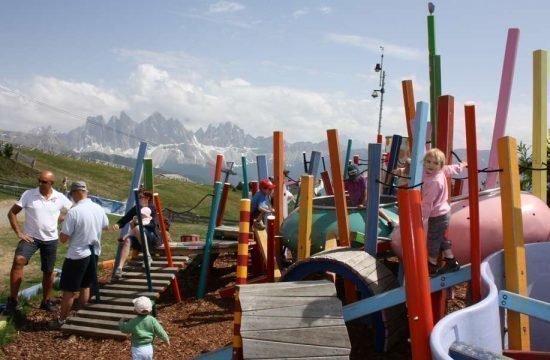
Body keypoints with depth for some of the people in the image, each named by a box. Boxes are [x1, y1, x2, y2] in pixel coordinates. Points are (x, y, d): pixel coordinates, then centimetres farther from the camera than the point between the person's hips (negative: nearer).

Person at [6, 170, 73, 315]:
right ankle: (12, 300, -17)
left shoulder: (60, 198, -5)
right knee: (18, 261, -26)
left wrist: (62, 218, -7)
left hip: (50, 239, 2)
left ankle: (46, 301, 31)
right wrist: (19, 233, -11)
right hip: (30, 237, -2)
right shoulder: (28, 194, -9)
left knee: (48, 271, 11)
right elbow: (12, 213, -4)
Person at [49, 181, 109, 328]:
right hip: (94, 252, 6)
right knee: (85, 286, 21)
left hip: (77, 255, -6)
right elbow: (106, 227, 17)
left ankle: (61, 320, 18)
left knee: (69, 290, 7)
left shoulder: (74, 212, -22)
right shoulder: (99, 209, -2)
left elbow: (63, 239, -17)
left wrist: (64, 226, 2)